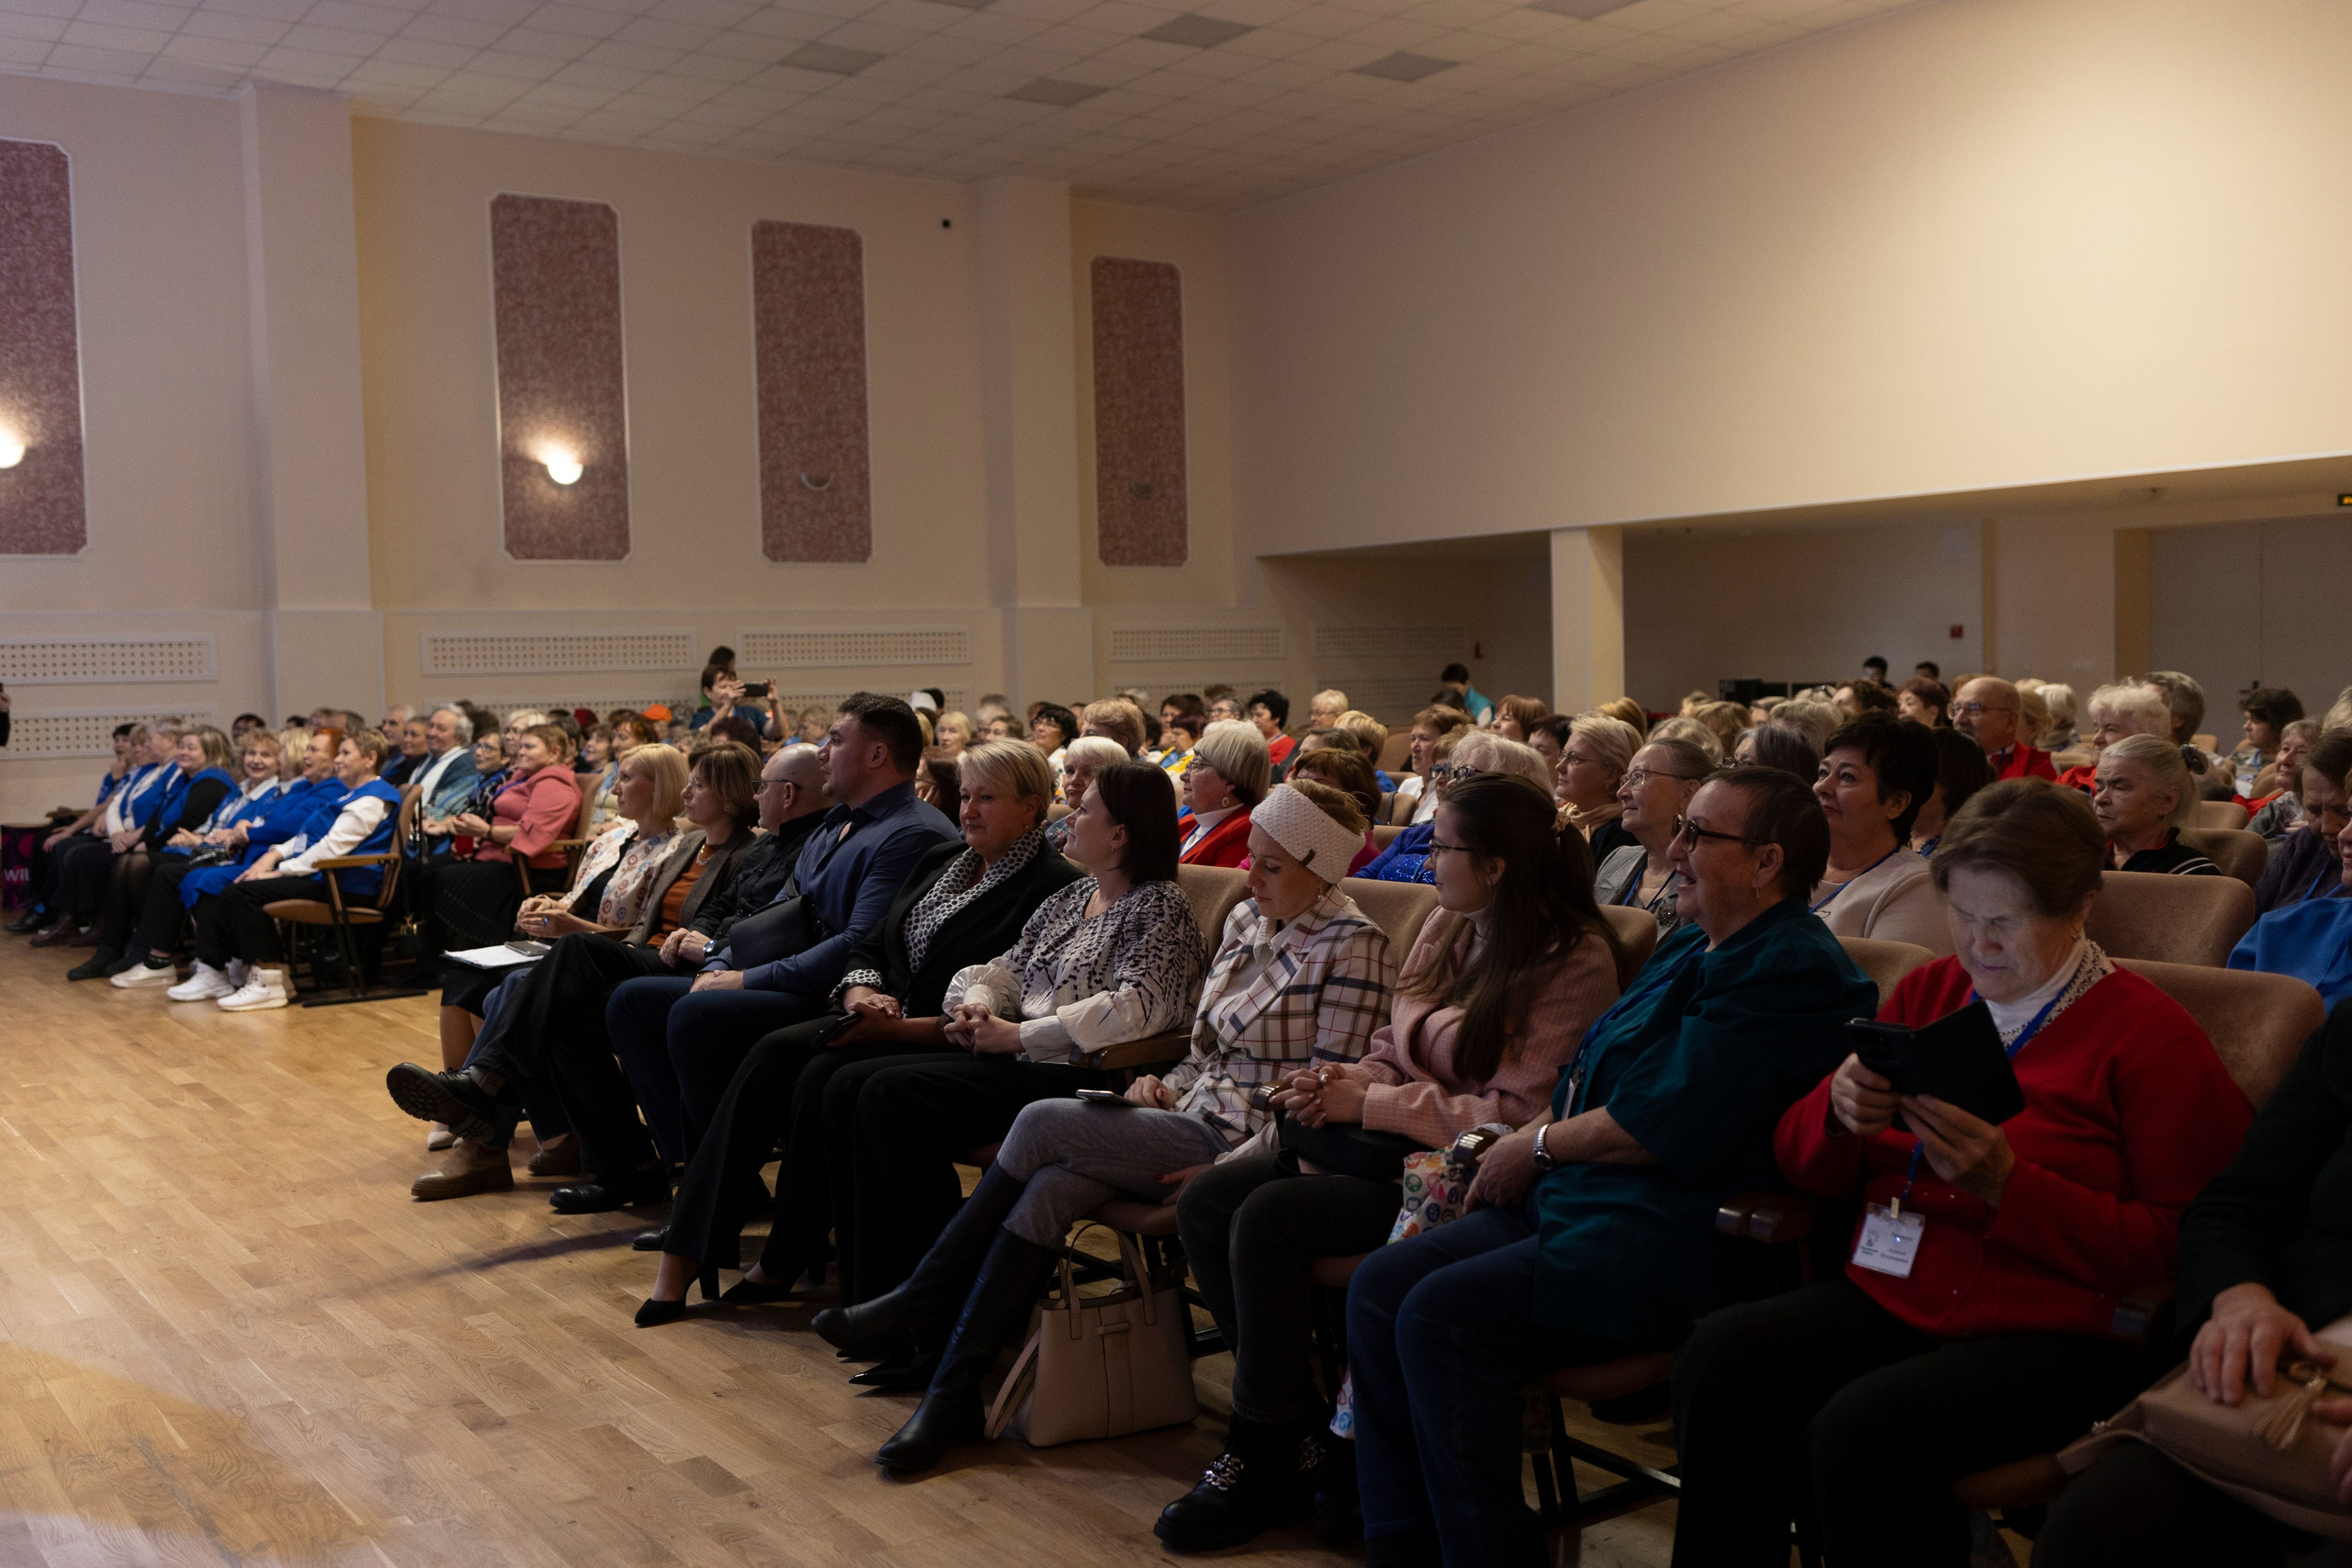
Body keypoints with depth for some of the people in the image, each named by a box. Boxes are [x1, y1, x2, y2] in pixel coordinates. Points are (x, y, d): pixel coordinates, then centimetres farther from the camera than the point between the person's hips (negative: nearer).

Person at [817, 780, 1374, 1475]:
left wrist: (1232, 1169, -19)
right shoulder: (1246, 919, 14)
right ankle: (953, 1394, -17)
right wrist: (1165, 1083, 2)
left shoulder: (1352, 947, -10)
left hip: (1244, 1146, -7)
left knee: (1042, 1122, -18)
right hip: (1194, 1119, 7)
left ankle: (921, 1306, -6)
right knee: (1051, 1189, -20)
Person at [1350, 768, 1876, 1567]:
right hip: (1573, 1199, 10)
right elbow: (1590, 1077, 23)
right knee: (1379, 1284, -4)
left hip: (1677, 1236, -10)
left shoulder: (1790, 974, -13)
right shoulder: (1686, 948, 20)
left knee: (1440, 1314, -25)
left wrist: (1538, 1146, -5)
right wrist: (1516, 1145, 5)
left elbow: (1662, 1127, -19)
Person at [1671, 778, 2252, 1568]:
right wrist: (1838, 1112, -8)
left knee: (1861, 1430, -32)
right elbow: (1802, 1164, 17)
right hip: (1892, 1295, 5)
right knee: (1719, 1358, -23)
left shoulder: (2154, 1036, -1)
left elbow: (2172, 1246, -6)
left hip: (2052, 1329, -5)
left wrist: (2007, 1183, -18)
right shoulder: (1928, 991, 14)